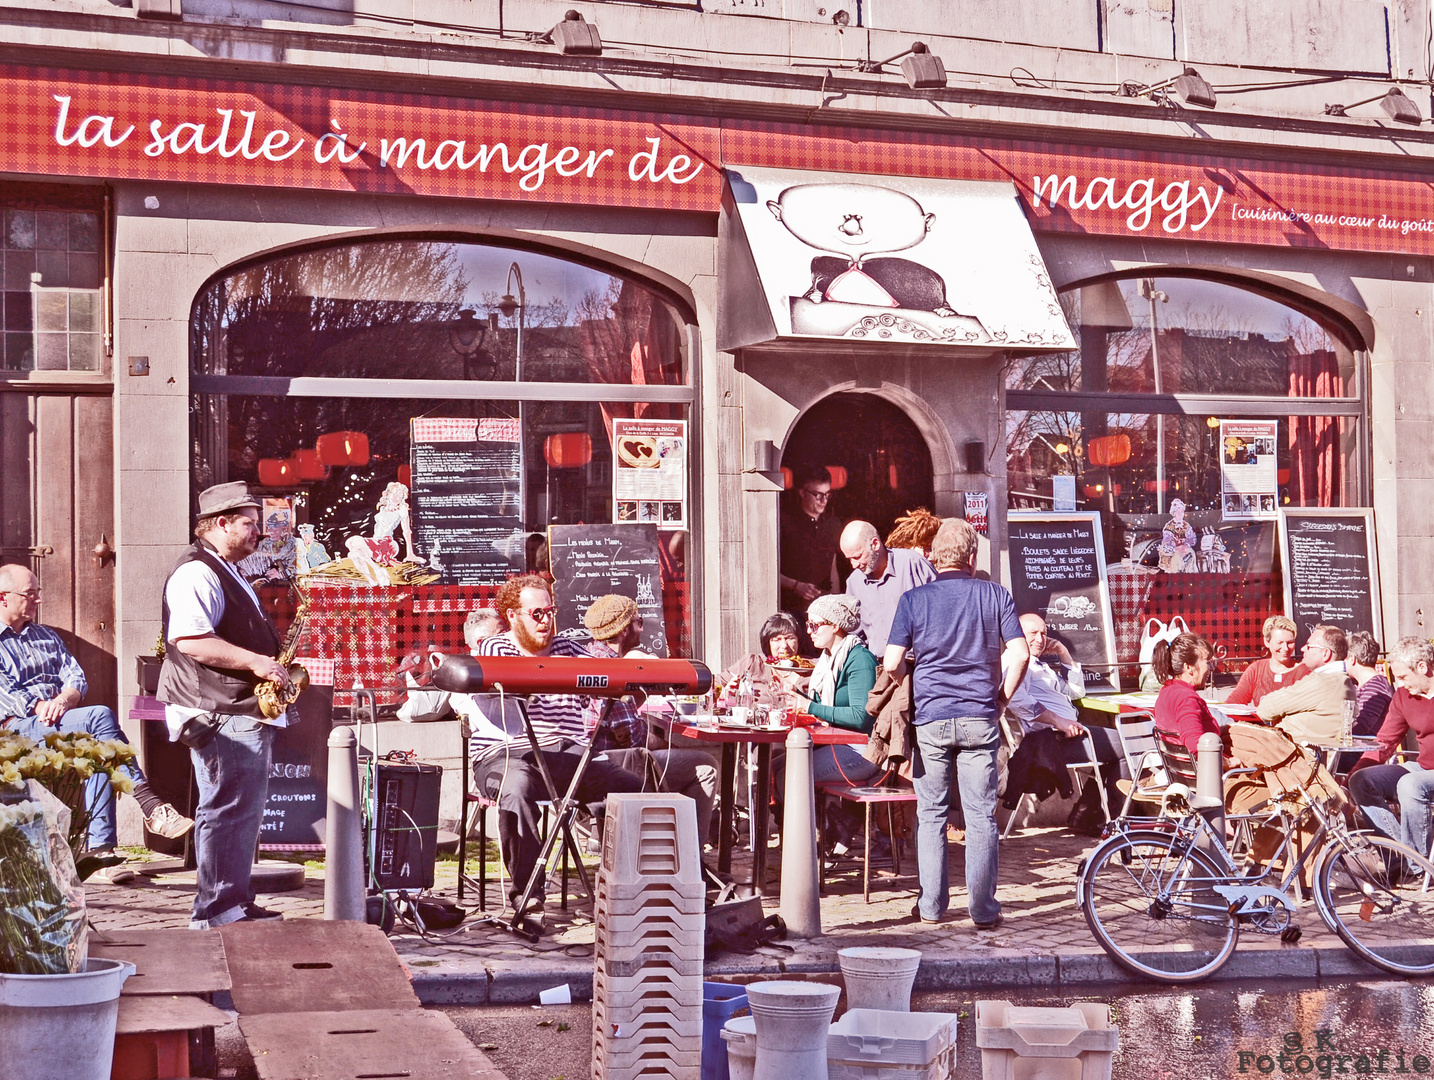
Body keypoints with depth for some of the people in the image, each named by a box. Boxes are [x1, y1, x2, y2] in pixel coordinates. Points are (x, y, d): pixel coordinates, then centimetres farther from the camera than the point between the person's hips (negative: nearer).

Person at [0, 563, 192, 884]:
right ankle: (152, 808, -35)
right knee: (100, 716, -31)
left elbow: (77, 679, 12)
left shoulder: (46, 637, 26)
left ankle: (101, 854, -36)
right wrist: (40, 707, -18)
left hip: (60, 722, 6)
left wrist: (63, 701, -10)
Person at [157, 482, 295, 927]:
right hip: (219, 715, -11)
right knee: (228, 810, -10)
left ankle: (236, 903, 23)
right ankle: (217, 911, -5)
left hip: (247, 711, 11)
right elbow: (190, 640, -26)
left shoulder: (228, 573, 22)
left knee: (245, 809, 15)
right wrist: (254, 662, -25)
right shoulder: (196, 573, -14)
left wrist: (272, 666, 19)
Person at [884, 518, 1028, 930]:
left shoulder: (913, 600, 0)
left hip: (930, 717, 0)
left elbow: (892, 664, -5)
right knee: (981, 815, 4)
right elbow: (1020, 654, -4)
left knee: (931, 813, 9)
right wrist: (1001, 697, 9)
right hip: (980, 718, 0)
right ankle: (983, 909, 5)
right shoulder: (995, 596, 2)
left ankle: (931, 906, 10)